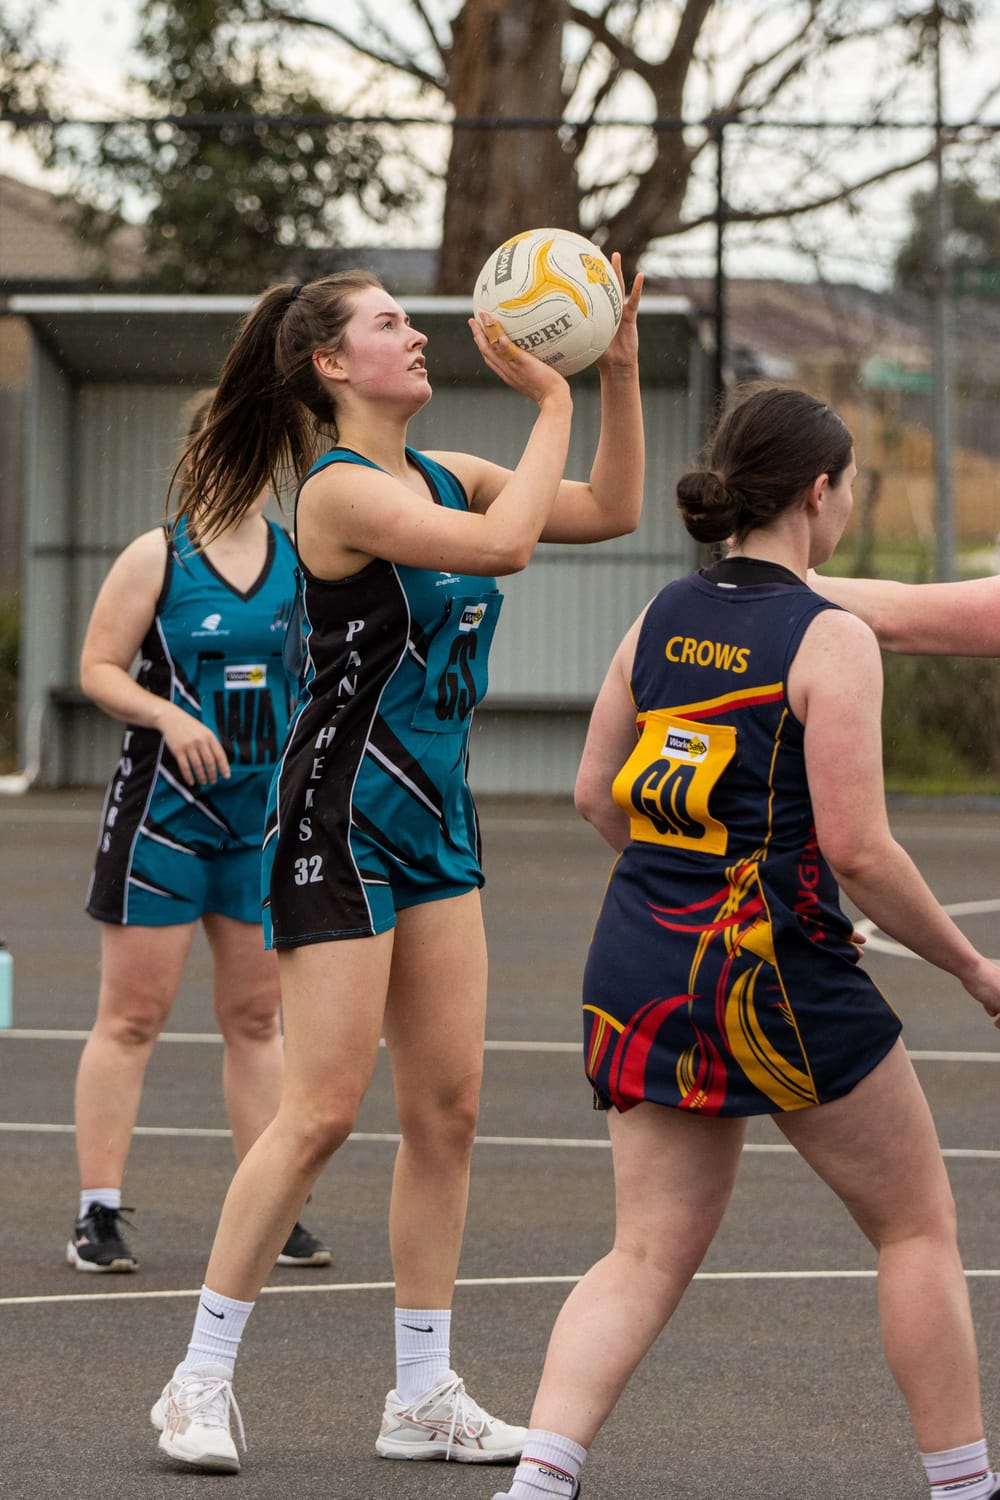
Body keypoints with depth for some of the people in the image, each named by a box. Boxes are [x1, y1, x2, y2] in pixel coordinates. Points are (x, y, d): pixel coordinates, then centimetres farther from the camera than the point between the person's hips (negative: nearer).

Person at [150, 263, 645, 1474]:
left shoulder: (443, 475, 10)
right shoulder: (340, 490, -15)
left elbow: (610, 511, 10)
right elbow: (503, 542, -27)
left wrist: (619, 372, 0)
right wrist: (550, 400, -18)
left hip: (436, 825, 8)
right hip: (338, 826, -8)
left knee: (446, 1107, 6)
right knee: (322, 1110, -10)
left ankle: (423, 1394, 12)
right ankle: (200, 1381, 0)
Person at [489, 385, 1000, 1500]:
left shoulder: (660, 620, 8)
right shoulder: (830, 639, -12)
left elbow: (595, 794, 13)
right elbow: (856, 850, -15)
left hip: (642, 968, 6)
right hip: (773, 970, -6)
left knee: (650, 1251, 8)